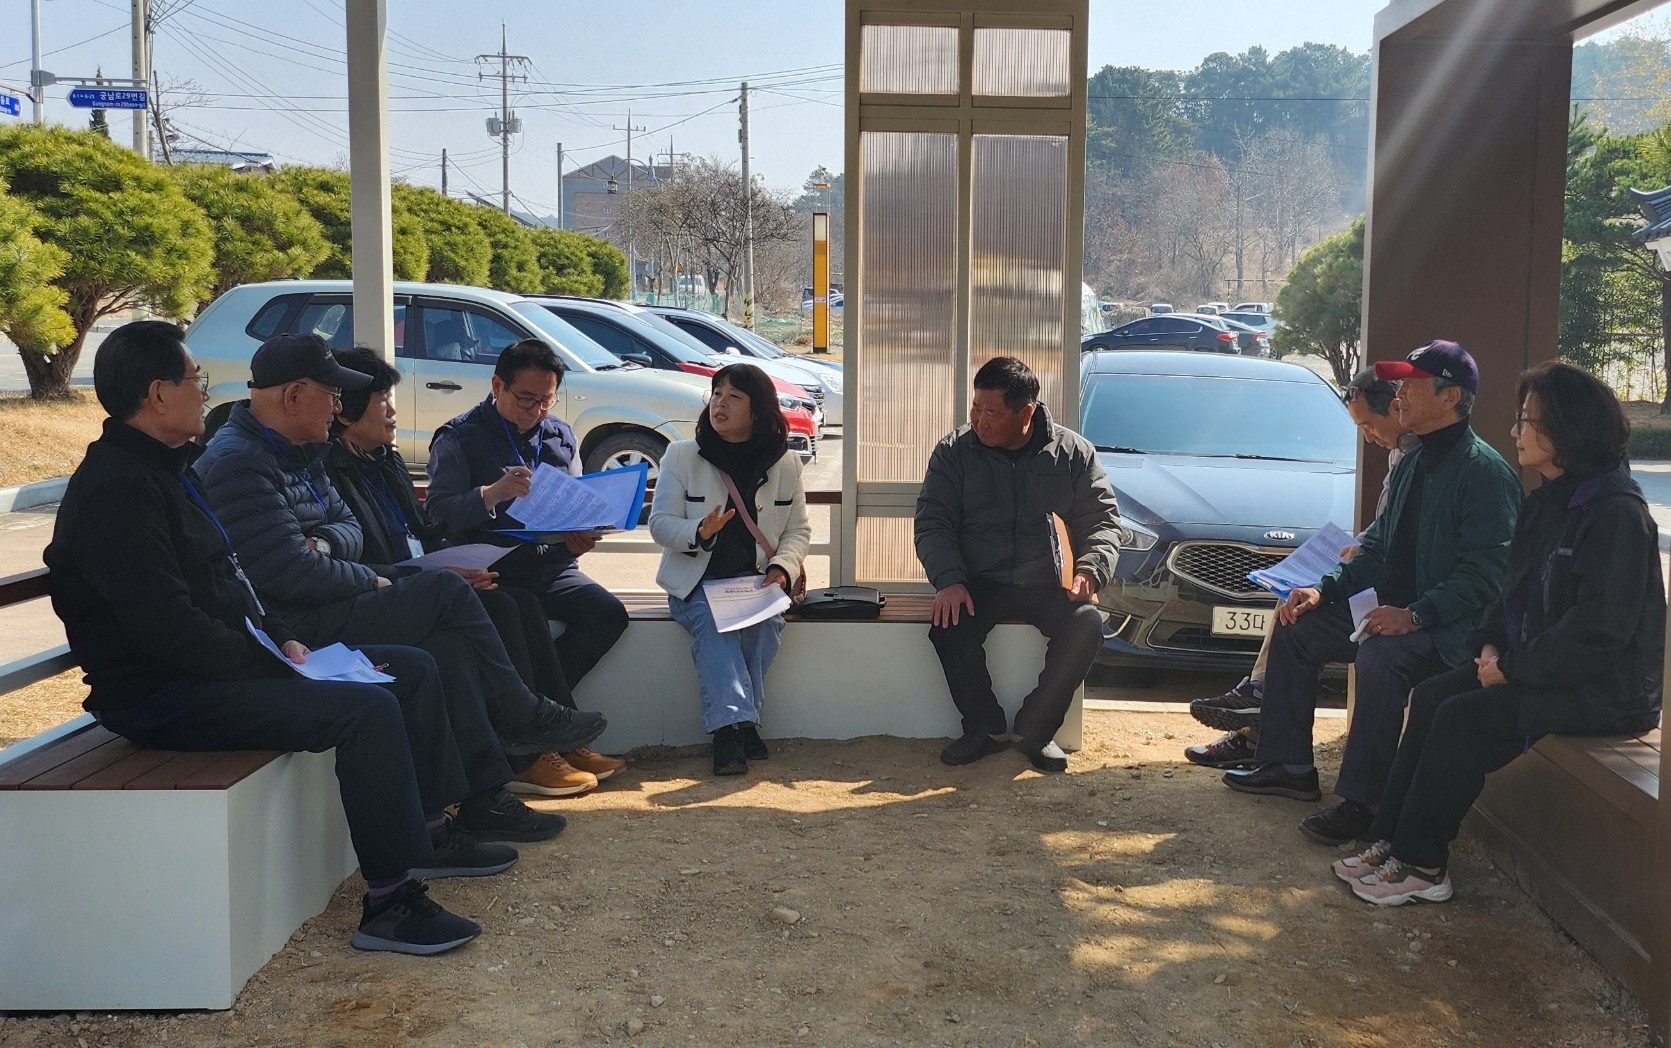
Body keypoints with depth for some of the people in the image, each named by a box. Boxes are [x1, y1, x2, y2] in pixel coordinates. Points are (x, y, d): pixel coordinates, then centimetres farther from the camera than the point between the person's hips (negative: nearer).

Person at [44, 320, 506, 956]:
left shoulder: (168, 468, 15)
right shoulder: (116, 487, -19)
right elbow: (166, 626, -26)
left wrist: (282, 641, 6)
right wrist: (270, 665, -19)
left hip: (223, 665, 11)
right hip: (163, 695, -11)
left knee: (413, 670, 8)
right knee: (368, 709, -27)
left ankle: (428, 832, 18)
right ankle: (390, 903, -21)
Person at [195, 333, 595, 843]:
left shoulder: (298, 452, 17)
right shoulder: (237, 463, -17)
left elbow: (348, 525, 18)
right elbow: (287, 572, -24)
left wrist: (326, 542, -7)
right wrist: (371, 582, -10)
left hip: (319, 611, 10)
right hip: (293, 631, -10)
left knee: (450, 645, -6)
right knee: (444, 591, -14)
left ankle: (485, 800, -2)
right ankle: (526, 718, 1)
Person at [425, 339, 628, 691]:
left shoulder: (561, 437, 18)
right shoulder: (459, 438, 3)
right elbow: (439, 512, -9)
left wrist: (580, 536, -1)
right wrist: (492, 494, -27)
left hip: (554, 566, 5)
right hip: (492, 570, -5)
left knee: (609, 614, -21)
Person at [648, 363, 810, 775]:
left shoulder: (785, 464, 7)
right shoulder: (681, 455, 3)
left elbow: (798, 529, 10)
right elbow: (660, 524, -2)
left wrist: (783, 567, -11)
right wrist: (699, 534, -24)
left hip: (755, 580, 1)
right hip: (695, 581, -1)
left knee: (766, 619, -31)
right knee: (710, 621, -33)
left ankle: (729, 725, -24)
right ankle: (733, 724, -40)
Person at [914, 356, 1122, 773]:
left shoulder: (1072, 452, 2)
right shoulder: (954, 451, 2)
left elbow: (1102, 518, 4)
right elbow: (932, 522, -1)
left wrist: (1090, 569, -17)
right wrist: (949, 580, -19)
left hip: (1045, 585, 0)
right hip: (978, 584, 0)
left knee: (1086, 625, -29)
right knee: (947, 626, -31)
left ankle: (1035, 729, -7)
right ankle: (986, 727, -5)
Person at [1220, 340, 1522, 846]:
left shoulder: (1484, 472, -16)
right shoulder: (1411, 465, 14)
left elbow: (1485, 574, -24)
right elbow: (1376, 547, 18)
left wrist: (1415, 615, -31)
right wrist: (1324, 589, 3)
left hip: (1450, 629, -10)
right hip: (1398, 612, 10)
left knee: (1379, 657, -36)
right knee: (1295, 627, 7)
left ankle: (1361, 802, -26)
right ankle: (1288, 766, 13)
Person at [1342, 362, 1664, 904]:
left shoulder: (1616, 513, -20)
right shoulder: (1548, 502, 10)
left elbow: (1599, 632, -25)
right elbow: (1518, 589, 18)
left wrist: (1513, 669, -18)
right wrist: (1490, 644, 1)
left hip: (1606, 690, -9)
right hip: (1537, 665, 9)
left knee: (1462, 719, -20)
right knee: (1431, 697, -5)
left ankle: (1421, 865, -9)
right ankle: (1391, 841, -4)